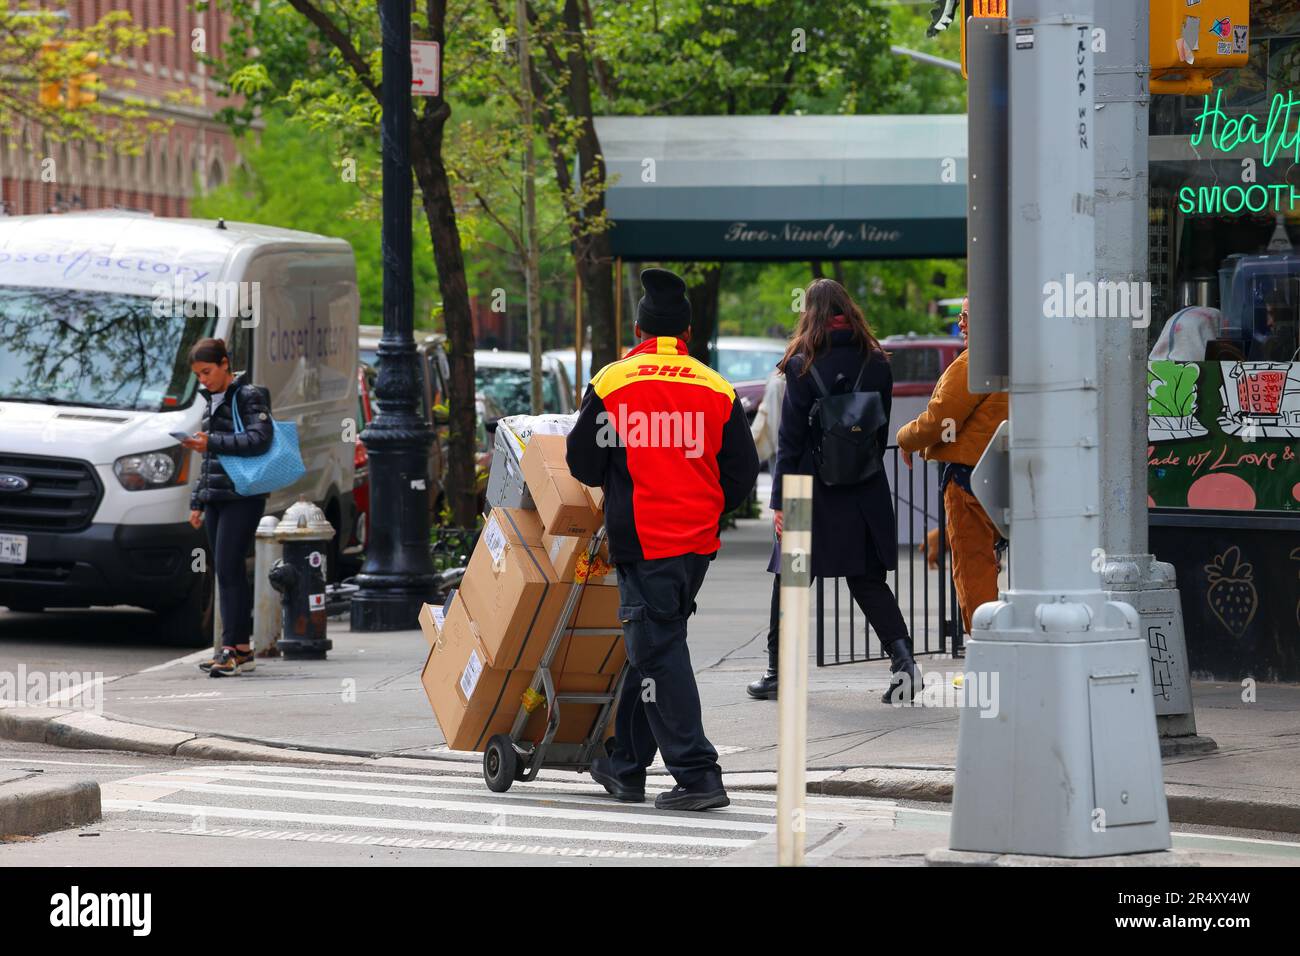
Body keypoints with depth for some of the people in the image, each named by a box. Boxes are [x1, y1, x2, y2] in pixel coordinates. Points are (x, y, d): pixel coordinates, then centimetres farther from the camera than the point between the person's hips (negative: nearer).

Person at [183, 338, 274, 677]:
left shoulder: (249, 396, -6)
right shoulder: (213, 401, 19)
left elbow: (259, 439, -20)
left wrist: (213, 442, -23)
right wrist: (197, 502, 21)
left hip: (242, 497, -8)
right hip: (216, 497, 8)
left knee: (228, 569, -15)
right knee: (228, 573, 7)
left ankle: (230, 648, -19)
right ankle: (242, 649, 11)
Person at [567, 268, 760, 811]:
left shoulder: (611, 384, -6)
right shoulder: (717, 390, 4)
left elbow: (583, 465, 1)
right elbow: (742, 473, 7)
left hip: (642, 539, -5)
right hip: (700, 543, 5)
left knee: (659, 653, -4)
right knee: (652, 648, 17)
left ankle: (697, 775, -12)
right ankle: (627, 766, 27)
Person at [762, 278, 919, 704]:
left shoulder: (804, 366, -9)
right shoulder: (876, 363, 3)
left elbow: (791, 438, -8)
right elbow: (882, 430, 8)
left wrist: (780, 500, -5)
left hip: (815, 491, -4)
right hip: (866, 491, 4)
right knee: (867, 579, 9)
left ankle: (779, 670, 14)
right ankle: (902, 656, -7)